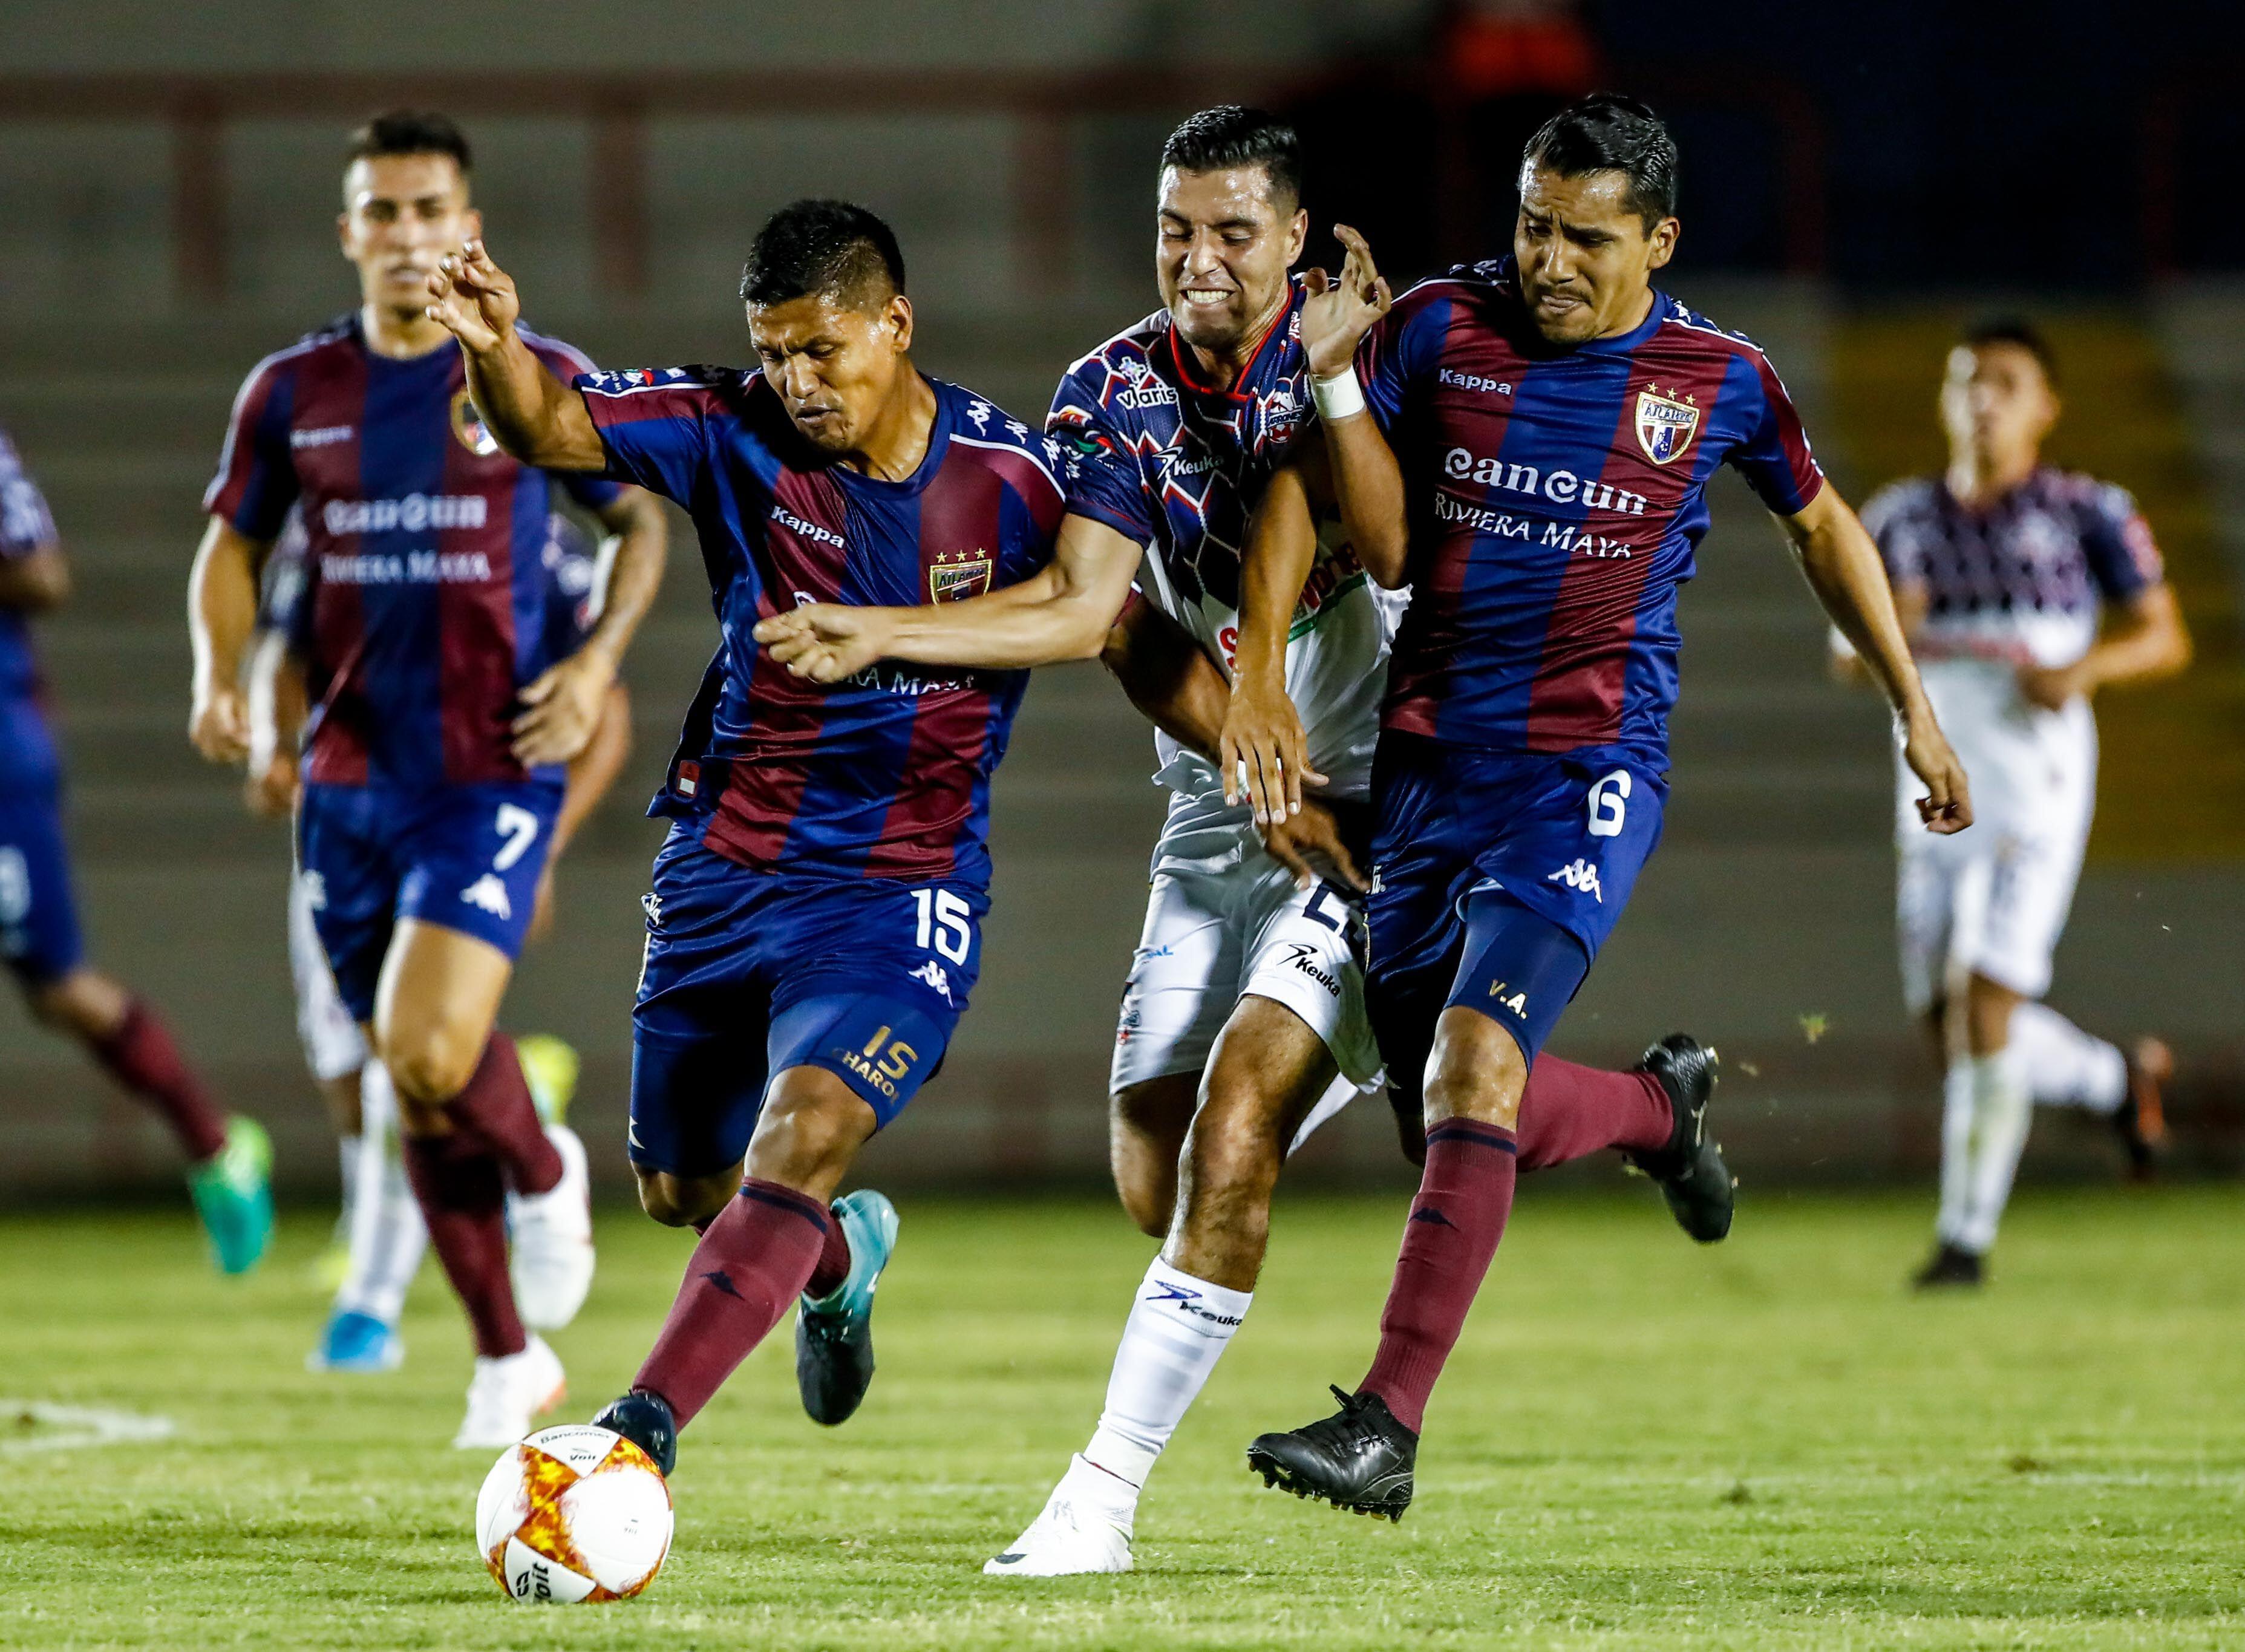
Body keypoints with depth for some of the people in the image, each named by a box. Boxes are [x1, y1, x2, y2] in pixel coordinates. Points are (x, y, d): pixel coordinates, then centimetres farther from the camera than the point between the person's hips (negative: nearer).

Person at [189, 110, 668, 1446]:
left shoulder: (543, 381, -2)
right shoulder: (294, 392, 5)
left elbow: (643, 519, 10)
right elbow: (235, 543, 15)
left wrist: (599, 658, -5)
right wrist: (222, 672, -3)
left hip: (494, 774, -4)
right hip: (350, 784, 4)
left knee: (430, 1050, -21)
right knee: (417, 1091, 7)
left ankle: (546, 1171, 12)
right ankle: (510, 1361, 22)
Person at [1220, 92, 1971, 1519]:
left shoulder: (1719, 377, -1)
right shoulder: (1440, 329, 0)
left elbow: (1822, 525, 17)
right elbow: (1390, 550, 1)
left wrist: (1914, 710, 19)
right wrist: (1339, 384, -13)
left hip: (1591, 771, -4)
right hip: (1429, 757, 4)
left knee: (1476, 1061, -22)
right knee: (1432, 1088, 11)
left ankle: (1388, 1429, -27)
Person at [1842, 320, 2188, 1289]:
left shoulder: (2086, 514, 1)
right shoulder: (1904, 519, 11)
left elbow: (2165, 638, 3)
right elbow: (1851, 651, 8)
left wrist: (2085, 667, -16)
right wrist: (1883, 629, -15)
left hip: (2038, 781, -5)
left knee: (1987, 1001, -14)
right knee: (1946, 1018, 6)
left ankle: (1968, 1232, -8)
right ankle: (2117, 1081, 33)